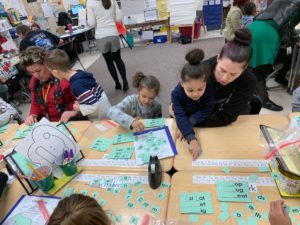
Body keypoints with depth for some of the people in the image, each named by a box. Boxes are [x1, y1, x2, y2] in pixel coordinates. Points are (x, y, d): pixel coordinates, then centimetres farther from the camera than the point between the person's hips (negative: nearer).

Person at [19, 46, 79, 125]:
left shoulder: (64, 77, -16)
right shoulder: (34, 82, 5)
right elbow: (35, 104, 17)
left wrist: (74, 112, -26)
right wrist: (33, 115, -3)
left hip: (71, 121, -5)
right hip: (48, 123, 5)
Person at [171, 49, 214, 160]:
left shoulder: (210, 89, -35)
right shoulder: (177, 93, -39)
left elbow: (206, 110, -29)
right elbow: (180, 118, -47)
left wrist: (189, 123, -41)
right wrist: (192, 140, -59)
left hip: (200, 119, 1)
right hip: (183, 119, -1)